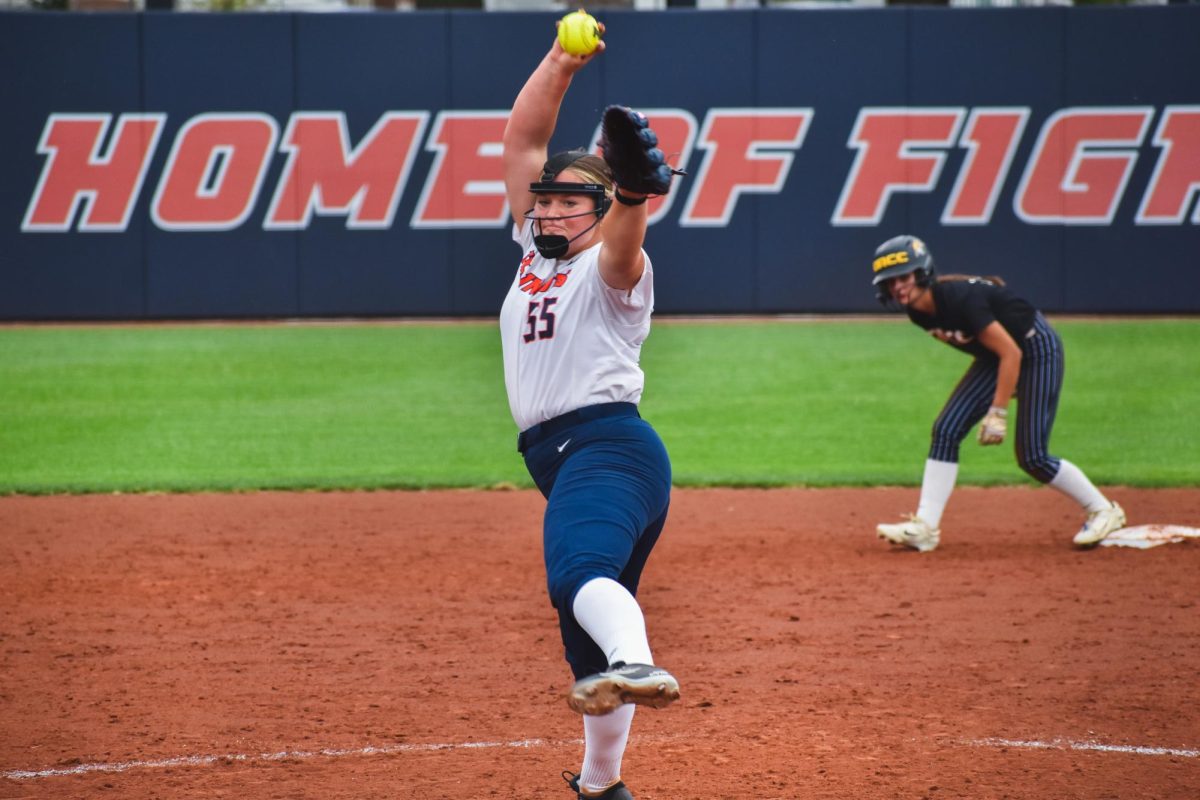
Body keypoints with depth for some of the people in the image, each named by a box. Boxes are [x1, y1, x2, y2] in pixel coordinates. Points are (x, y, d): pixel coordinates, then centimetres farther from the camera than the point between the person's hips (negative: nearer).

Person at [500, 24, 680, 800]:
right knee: (587, 628, 15)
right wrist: (560, 64, 7)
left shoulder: (610, 268, -1)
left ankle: (637, 667, -64)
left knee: (579, 569, -37)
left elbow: (624, 239, -26)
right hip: (560, 458, 9)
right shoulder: (535, 252, 20)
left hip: (607, 444, -9)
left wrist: (633, 189, -47)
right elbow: (521, 139, 16)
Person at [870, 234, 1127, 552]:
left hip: (1038, 348, -8)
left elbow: (1011, 353, -30)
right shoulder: (919, 311, -8)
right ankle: (924, 527, -7)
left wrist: (998, 412, -30)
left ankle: (1103, 511, 8)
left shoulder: (959, 298, -32)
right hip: (997, 355, 8)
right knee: (946, 430, -6)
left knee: (1032, 457, -10)